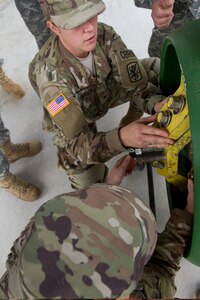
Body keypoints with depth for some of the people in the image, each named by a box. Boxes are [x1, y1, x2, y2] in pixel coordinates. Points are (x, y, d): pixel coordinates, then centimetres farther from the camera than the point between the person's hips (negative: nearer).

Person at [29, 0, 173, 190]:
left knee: (159, 70, -12)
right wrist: (121, 138, -62)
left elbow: (135, 82, -26)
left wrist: (157, 104, -49)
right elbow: (77, 143, -43)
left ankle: (131, 121, 10)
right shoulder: (49, 73, -40)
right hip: (73, 115, -3)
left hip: (106, 93, 4)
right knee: (88, 185, -13)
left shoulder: (104, 35, -29)